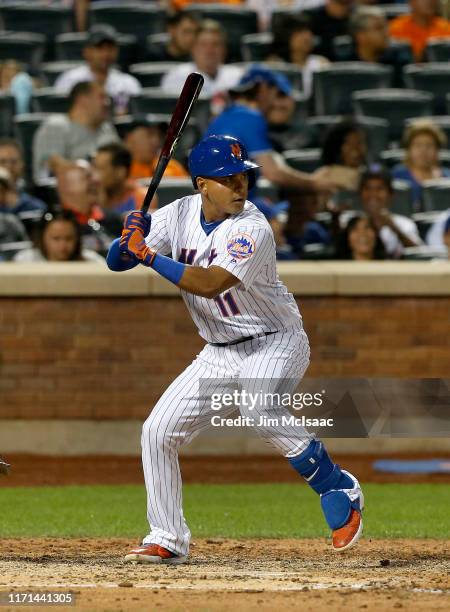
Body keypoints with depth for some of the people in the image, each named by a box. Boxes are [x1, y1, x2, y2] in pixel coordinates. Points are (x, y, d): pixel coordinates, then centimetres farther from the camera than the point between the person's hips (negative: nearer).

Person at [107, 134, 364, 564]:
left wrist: (148, 254, -31)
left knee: (257, 409, -35)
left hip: (275, 343, -7)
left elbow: (209, 284, -33)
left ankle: (339, 490, -19)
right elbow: (116, 262, -4)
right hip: (219, 354, 7)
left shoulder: (253, 229, -22)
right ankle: (167, 540, 14)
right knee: (158, 431, 1)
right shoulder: (179, 215, -3)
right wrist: (130, 239, -27)